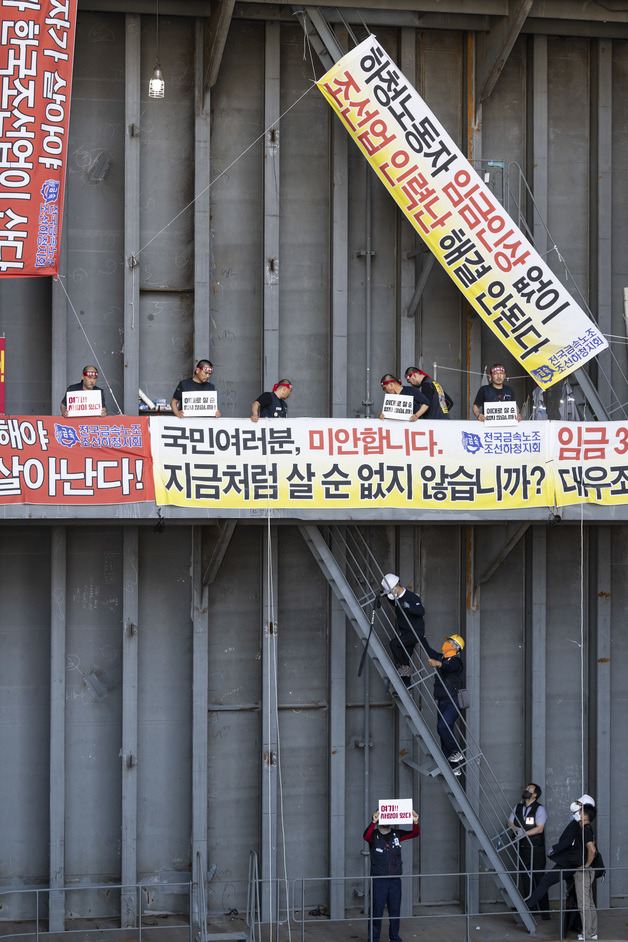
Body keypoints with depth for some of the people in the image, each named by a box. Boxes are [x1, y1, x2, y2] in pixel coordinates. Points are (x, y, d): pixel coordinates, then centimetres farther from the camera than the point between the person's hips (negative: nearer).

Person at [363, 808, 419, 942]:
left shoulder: (396, 834, 8)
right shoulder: (374, 835, -4)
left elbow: (414, 834, 2)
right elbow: (366, 836, -26)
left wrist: (415, 822, -19)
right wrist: (373, 822, -43)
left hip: (395, 880, 4)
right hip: (379, 880, -4)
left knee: (395, 910, 8)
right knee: (377, 911, -2)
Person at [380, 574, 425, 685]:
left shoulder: (411, 597, -18)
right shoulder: (396, 598, 7)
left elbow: (421, 612, -28)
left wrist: (409, 606, -42)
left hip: (416, 632, -9)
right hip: (403, 632, 9)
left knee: (394, 644, -25)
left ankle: (405, 667, -8)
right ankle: (406, 685, 17)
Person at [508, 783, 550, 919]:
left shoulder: (539, 809, -6)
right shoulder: (518, 807, 12)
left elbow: (540, 828, -14)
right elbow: (510, 822, 12)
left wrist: (524, 833, -23)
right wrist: (517, 829, -9)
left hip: (536, 849, -5)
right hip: (522, 849, 5)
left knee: (539, 878, -6)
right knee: (525, 879, 6)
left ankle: (544, 910, 0)